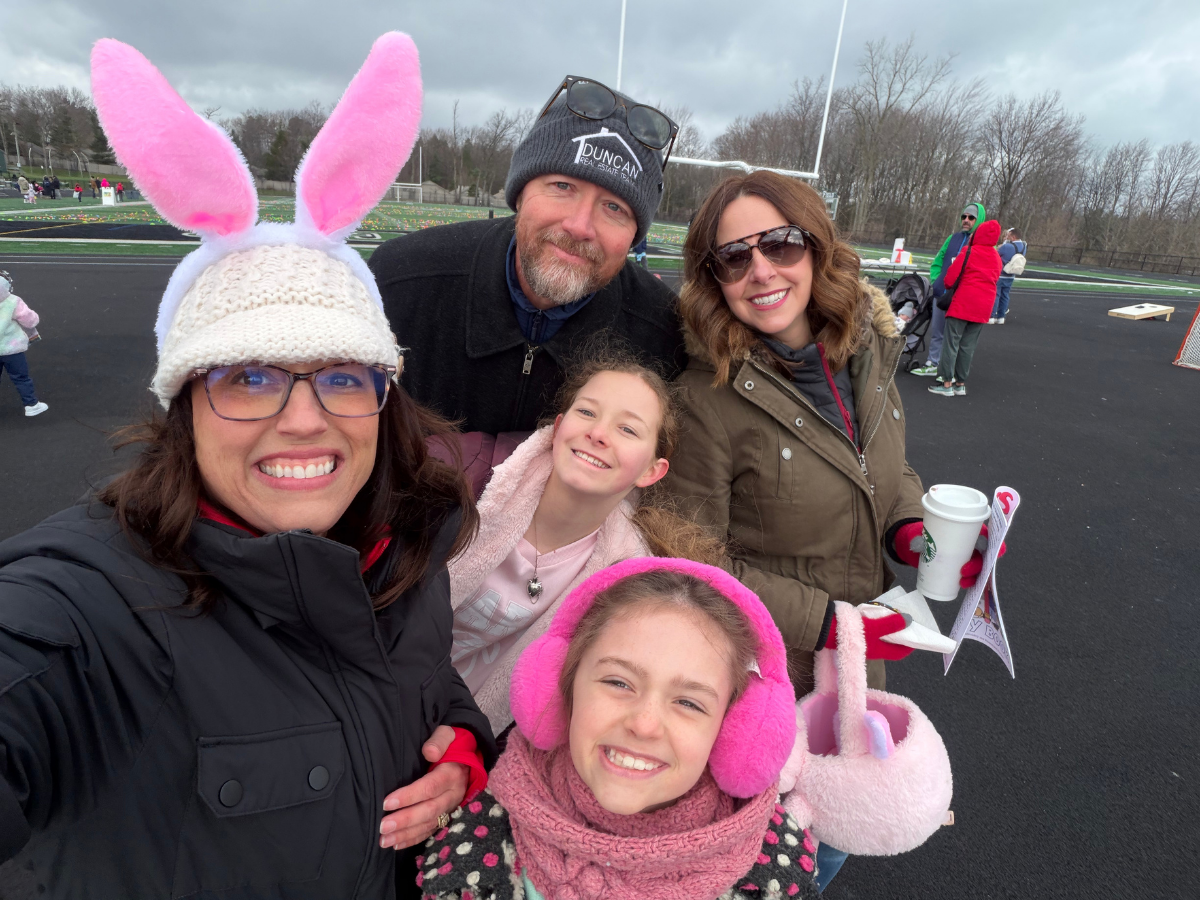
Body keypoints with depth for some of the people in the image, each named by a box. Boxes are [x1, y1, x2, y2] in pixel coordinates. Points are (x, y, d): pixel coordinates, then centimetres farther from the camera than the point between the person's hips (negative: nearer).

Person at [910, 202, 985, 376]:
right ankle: (932, 364, 27)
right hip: (941, 293, 5)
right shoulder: (954, 238, 13)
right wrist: (935, 280, 5)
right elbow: (938, 261, 20)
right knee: (936, 331, 14)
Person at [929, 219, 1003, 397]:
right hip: (983, 307, 6)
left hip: (963, 304, -5)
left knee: (952, 343, -2)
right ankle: (960, 384, 14)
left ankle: (947, 383, -3)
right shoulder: (996, 258, 10)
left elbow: (950, 278, -8)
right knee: (968, 346, 10)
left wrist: (949, 287, 12)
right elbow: (994, 279, 17)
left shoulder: (968, 253, -7)